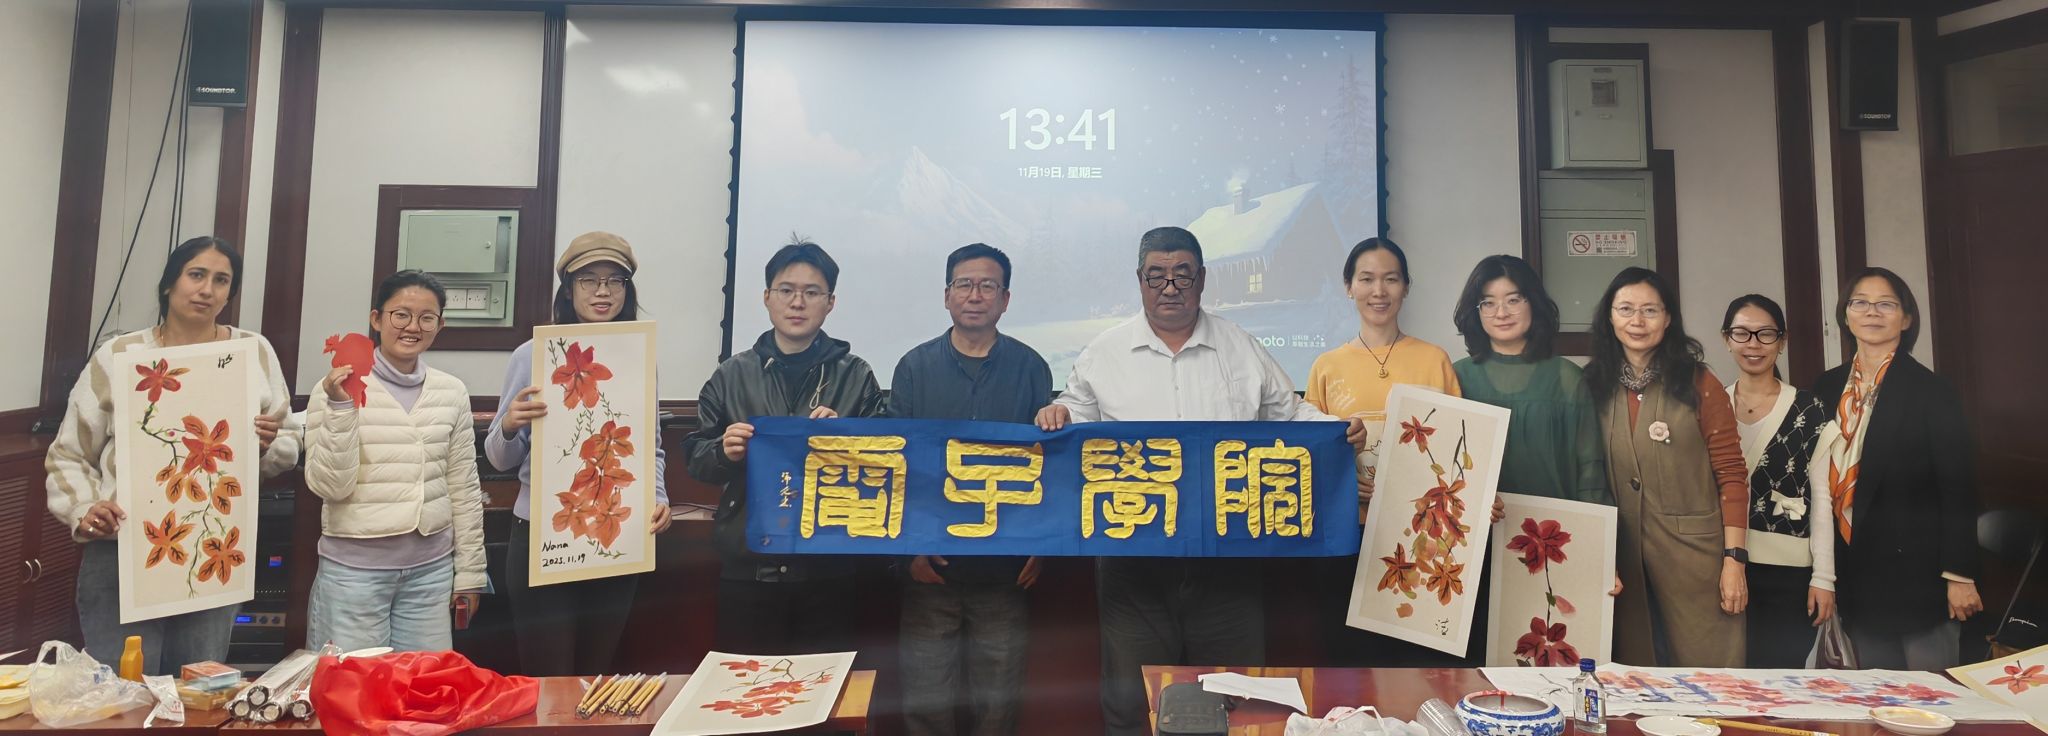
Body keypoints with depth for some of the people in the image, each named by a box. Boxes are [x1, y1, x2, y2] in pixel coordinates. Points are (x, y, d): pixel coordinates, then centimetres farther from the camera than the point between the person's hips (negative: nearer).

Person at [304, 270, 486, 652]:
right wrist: (341, 408, -20)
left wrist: (469, 572, 9)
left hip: (431, 567, 3)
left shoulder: (452, 392, 3)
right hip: (354, 566, -3)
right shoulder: (337, 388, -7)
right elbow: (329, 486, -10)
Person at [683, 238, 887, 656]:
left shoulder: (855, 376, 2)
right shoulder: (732, 375, 7)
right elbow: (695, 459, 10)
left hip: (828, 570, -1)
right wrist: (724, 452, -10)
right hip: (747, 568, 1)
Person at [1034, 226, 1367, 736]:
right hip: (1132, 559, -1)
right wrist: (1058, 415, -11)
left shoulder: (1243, 350, 8)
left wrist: (1337, 430, -3)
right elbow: (1079, 414, 11)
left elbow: (1289, 413, 14)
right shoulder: (1103, 353, 6)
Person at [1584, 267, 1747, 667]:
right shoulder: (1593, 385, 5)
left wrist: (1734, 559, -9)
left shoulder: (1698, 383, -1)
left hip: (1694, 557, -2)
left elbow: (1730, 475, -3)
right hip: (1622, 560, 2)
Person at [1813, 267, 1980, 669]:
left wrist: (1960, 576, -12)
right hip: (1858, 572, 4)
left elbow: (1959, 489, -8)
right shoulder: (1827, 389, 7)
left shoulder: (1932, 392, -6)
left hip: (1918, 571, -4)